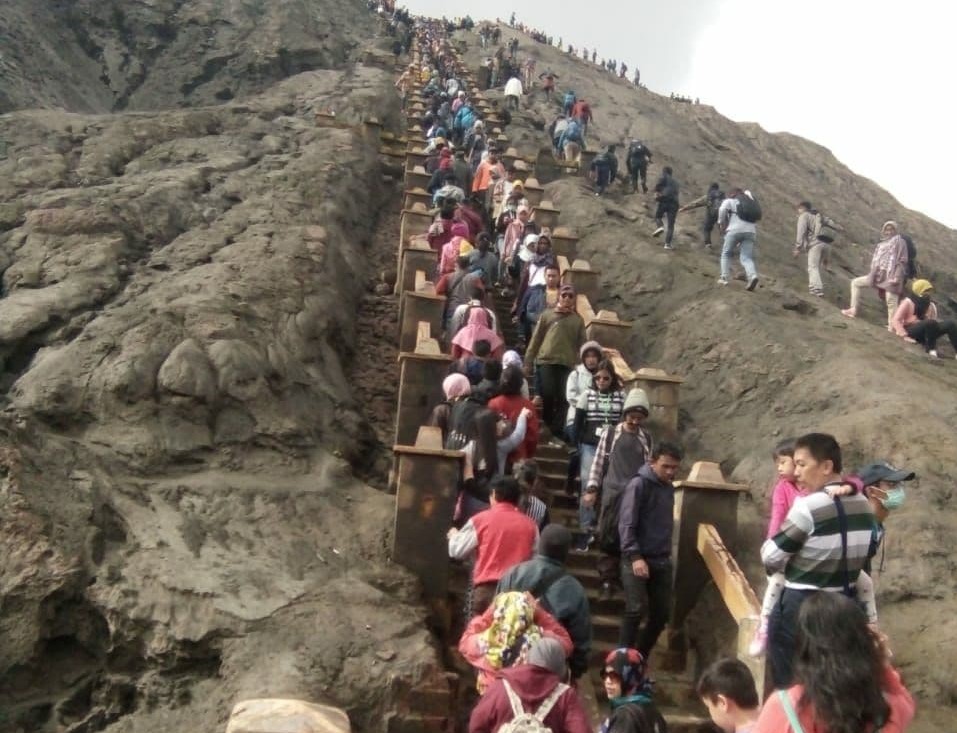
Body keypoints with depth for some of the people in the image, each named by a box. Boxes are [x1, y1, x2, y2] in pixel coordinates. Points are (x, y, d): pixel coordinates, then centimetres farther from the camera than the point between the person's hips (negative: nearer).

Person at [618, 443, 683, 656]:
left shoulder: (669, 488, 12)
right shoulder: (639, 485, -10)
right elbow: (626, 524, -16)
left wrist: (666, 554, 13)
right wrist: (635, 556, -23)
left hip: (662, 561, 7)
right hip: (637, 559, -7)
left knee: (662, 614, 7)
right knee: (636, 610, -14)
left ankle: (640, 658, 22)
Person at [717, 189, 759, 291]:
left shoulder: (729, 201, 11)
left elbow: (722, 210, -6)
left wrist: (721, 224, 3)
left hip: (735, 230, -4)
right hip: (751, 231, 4)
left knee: (726, 253, 14)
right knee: (746, 258, -1)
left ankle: (724, 278, 7)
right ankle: (753, 275, -27)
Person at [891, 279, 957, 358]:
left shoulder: (931, 305, 15)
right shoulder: (908, 302, -3)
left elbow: (934, 324, 18)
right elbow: (895, 320, -10)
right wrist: (904, 336, -20)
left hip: (928, 333, 6)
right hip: (911, 332, -6)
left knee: (950, 323, -19)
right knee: (931, 323, -36)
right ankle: (930, 349, -23)